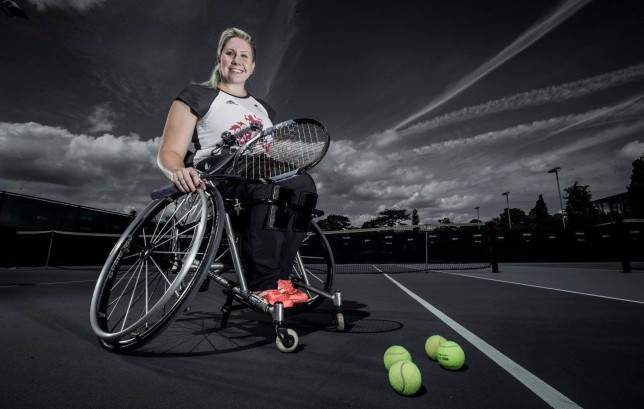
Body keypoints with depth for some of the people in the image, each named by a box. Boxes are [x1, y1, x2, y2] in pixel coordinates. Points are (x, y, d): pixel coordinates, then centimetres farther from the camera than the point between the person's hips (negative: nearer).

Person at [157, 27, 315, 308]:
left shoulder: (263, 107, 24)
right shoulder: (198, 96, 9)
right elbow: (168, 154, 1)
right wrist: (179, 171, -23)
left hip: (264, 181, 5)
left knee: (302, 183, -24)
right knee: (265, 181, -35)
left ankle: (278, 276, -23)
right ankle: (263, 283, -28)